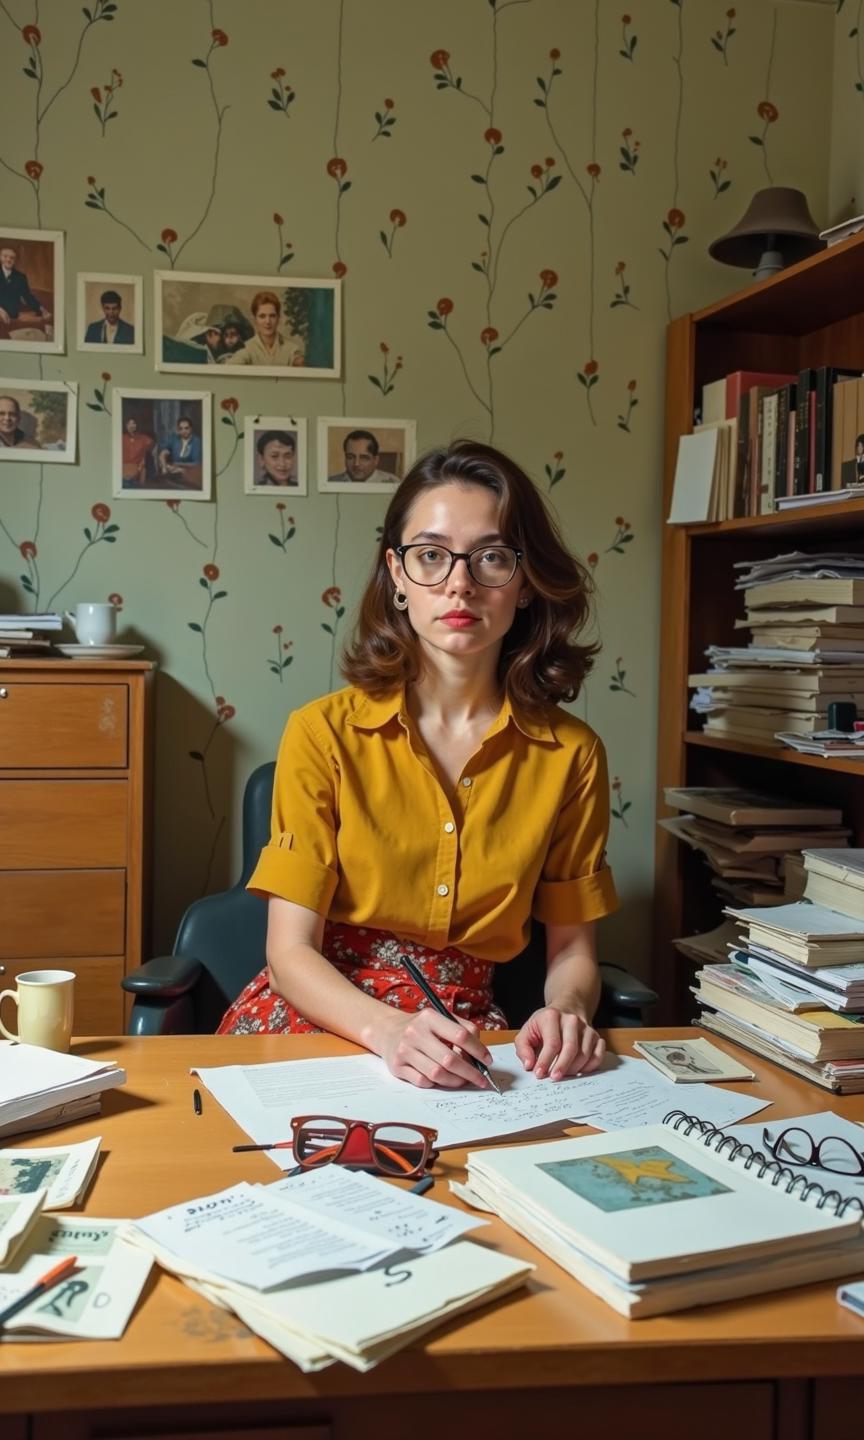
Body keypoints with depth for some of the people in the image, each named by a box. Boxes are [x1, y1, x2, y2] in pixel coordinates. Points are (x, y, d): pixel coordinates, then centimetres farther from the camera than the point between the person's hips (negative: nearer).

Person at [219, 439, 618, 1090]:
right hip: (318, 1012, -1)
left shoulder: (570, 754, 0)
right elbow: (291, 949, -8)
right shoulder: (324, 733, -5)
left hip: (461, 1037, 2)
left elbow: (572, 950, 7)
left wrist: (566, 1011, -17)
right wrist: (390, 1030, -28)